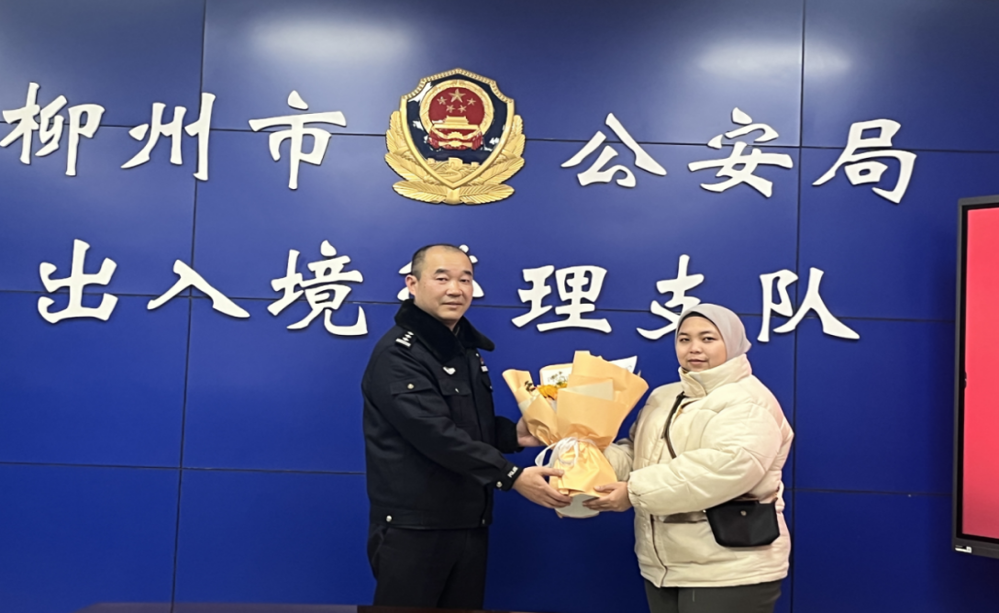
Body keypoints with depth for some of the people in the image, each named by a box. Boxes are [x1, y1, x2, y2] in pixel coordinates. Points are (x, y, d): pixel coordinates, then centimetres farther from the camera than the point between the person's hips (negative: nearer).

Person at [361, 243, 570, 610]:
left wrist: (513, 434, 1)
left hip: (469, 525, 8)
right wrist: (512, 477, -26)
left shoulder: (466, 348, 14)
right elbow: (437, 433, -24)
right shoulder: (398, 353, -15)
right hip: (412, 528, -8)